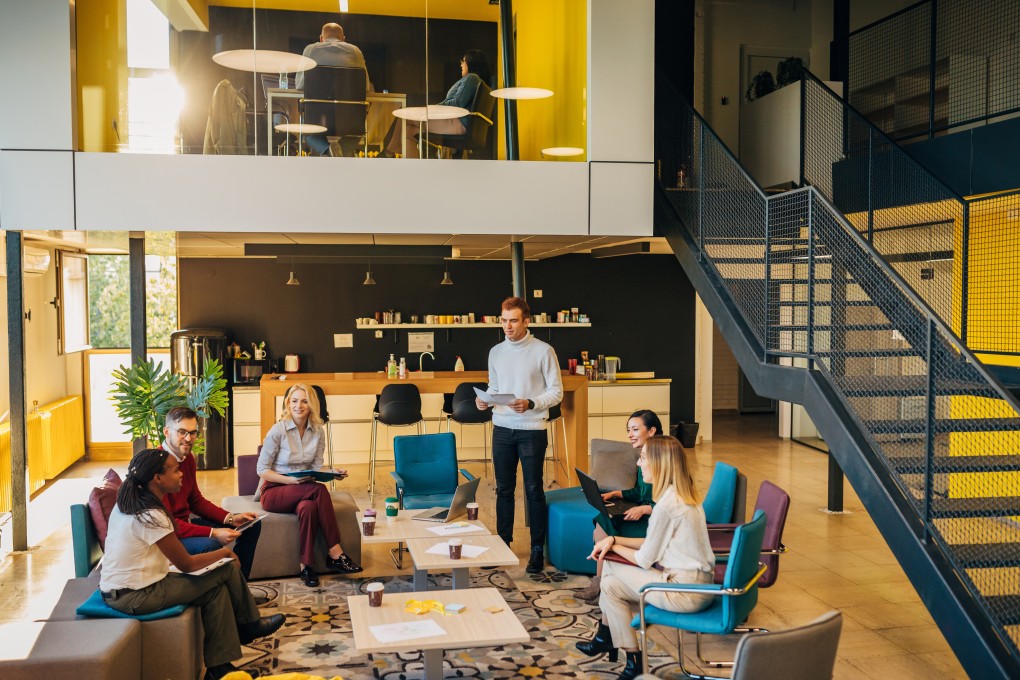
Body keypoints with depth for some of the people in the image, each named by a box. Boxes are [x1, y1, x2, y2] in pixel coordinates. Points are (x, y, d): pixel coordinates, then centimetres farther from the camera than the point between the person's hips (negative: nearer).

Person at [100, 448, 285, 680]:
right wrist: (225, 552, -1)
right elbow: (186, 564, -14)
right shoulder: (151, 516, -23)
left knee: (216, 589, 10)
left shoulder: (126, 504, 5)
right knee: (228, 570, -4)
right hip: (135, 597, -9)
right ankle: (249, 624, 18)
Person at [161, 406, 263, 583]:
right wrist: (213, 533, -32)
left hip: (186, 522, 10)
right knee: (210, 545, -38)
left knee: (252, 526, 12)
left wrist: (231, 518, -1)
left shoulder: (187, 458, 4)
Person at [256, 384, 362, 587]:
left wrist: (331, 473, -18)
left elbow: (317, 467, 5)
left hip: (303, 490, 4)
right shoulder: (278, 431, -12)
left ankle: (307, 566, -26)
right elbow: (262, 469, -10)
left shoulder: (317, 431, 2)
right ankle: (335, 553, -29)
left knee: (308, 507, -34)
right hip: (274, 492, -4)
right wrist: (290, 480, -24)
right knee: (319, 490, -32)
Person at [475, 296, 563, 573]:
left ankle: (538, 549, 11)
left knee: (534, 490, 2)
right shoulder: (496, 352, 9)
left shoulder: (543, 351, -6)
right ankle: (503, 543, 23)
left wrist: (530, 404, -21)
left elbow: (556, 392, -5)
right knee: (504, 489, 12)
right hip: (502, 429, 4)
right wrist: (484, 400, -4)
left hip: (531, 430, -4)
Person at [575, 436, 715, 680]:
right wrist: (614, 540, 7)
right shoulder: (685, 495, 7)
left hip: (687, 592, -9)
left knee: (611, 585, 2)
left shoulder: (666, 505, -23)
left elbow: (645, 559, -14)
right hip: (698, 580, 9)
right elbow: (657, 542, 13)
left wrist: (614, 546, 5)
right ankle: (604, 638, 30)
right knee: (612, 568, 14)